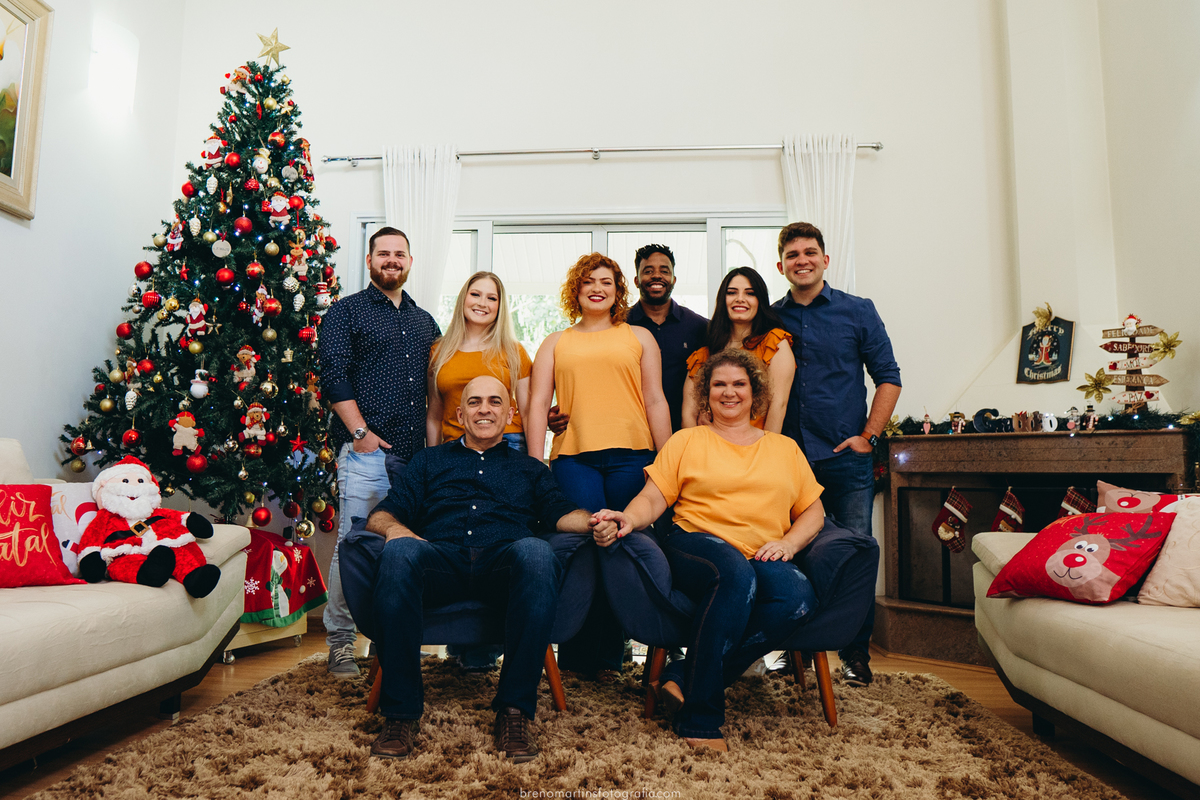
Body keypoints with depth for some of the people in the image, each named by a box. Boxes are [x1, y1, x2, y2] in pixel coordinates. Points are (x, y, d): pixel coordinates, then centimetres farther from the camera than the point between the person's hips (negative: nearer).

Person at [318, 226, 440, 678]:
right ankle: (340, 641, 10)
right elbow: (334, 376, -5)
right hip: (365, 450, -5)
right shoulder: (346, 312, 5)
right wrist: (360, 431, -12)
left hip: (414, 453, 5)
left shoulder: (424, 322, 21)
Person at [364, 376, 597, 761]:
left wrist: (594, 520, -10)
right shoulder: (429, 460, 31)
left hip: (504, 563, 0)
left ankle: (514, 710, -29)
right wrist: (393, 527, -5)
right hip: (441, 561, 1)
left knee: (536, 551, -36)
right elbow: (380, 514, 20)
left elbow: (560, 513, 13)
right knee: (399, 552, -34)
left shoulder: (530, 468, 31)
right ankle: (401, 712, -25)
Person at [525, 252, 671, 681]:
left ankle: (610, 655, 14)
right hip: (573, 457, 0)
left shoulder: (638, 337, 18)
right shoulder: (556, 343, 19)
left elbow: (656, 401, 12)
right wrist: (535, 465, 1)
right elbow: (537, 405, 11)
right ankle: (581, 655, 7)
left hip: (631, 456, 0)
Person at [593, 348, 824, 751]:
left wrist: (789, 541, -1)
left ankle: (685, 676, -25)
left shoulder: (785, 447, 24)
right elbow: (653, 498, 7)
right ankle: (699, 717, -28)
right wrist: (626, 519, -16)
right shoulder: (687, 441, 17)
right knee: (737, 575, -38)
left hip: (763, 557, 3)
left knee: (798, 596, -32)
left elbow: (813, 511, 20)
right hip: (697, 546, -3)